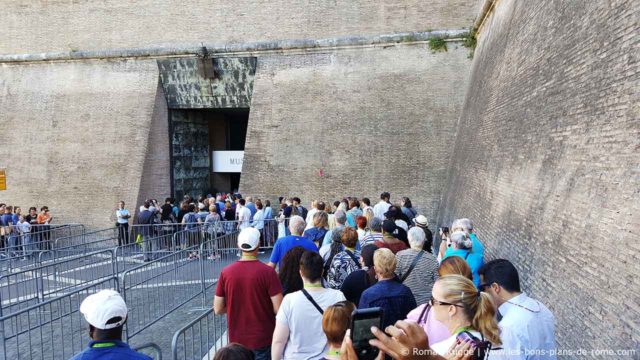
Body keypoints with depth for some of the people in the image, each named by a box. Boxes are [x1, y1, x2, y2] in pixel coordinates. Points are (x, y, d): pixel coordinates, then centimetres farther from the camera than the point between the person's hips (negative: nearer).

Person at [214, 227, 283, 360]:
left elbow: (218, 309, -2)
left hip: (236, 339, 3)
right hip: (263, 340, -3)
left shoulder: (226, 272, -8)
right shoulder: (267, 272, -17)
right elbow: (278, 309, -16)